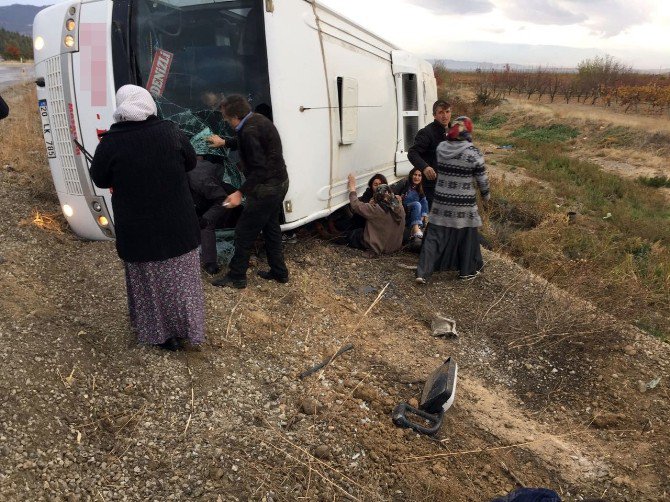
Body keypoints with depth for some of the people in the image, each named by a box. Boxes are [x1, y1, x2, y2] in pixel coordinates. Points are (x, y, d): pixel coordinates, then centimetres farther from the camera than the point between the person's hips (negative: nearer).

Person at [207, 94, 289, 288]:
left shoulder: (249, 131, -24)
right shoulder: (258, 119, 6)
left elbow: (259, 168, -27)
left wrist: (240, 192, -26)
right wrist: (224, 142, 34)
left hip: (266, 188, -10)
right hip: (279, 184, 10)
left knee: (244, 232, 2)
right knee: (271, 228, 20)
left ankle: (236, 276, 14)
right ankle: (278, 272, 29)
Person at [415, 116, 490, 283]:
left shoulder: (440, 148, -2)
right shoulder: (473, 152, -12)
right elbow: (482, 179, -4)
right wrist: (486, 196, 11)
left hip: (441, 201, 3)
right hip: (464, 204, -3)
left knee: (435, 235, 7)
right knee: (466, 235, 14)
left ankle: (423, 272, 3)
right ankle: (467, 271, 29)